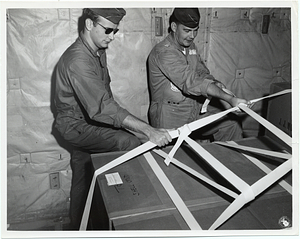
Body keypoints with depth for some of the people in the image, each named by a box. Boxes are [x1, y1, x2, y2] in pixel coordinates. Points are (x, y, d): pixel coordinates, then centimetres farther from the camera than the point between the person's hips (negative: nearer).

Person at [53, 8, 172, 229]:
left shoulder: (99, 51, 2)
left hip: (89, 120, 8)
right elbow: (103, 107, -39)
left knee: (83, 179, 18)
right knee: (132, 145, -23)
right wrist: (149, 131, -45)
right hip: (77, 125, -8)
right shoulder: (77, 60, -29)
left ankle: (78, 226, 38)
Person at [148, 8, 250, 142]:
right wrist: (230, 99, -34)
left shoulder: (190, 46, 8)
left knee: (231, 125, 3)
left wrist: (215, 83, -14)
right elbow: (191, 81, -30)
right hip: (171, 115, -7)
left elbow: (203, 74, 11)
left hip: (195, 108, 8)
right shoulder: (163, 52, -21)